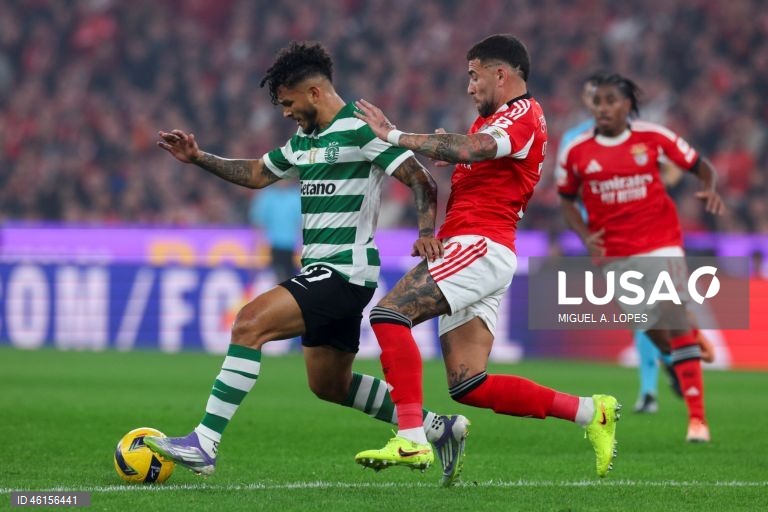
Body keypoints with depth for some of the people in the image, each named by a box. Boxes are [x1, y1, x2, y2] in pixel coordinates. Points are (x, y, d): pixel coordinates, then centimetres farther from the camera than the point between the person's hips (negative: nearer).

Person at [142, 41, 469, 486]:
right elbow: (257, 174, 27)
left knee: (251, 323, -22)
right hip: (322, 272, 10)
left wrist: (427, 233, -31)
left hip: (345, 272, -10)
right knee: (330, 386, 16)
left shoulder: (360, 128, -12)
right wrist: (198, 158, 16)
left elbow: (423, 182, -15)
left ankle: (204, 444, -24)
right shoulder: (304, 139, 15)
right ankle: (438, 428, 26)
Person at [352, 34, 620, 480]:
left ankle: (411, 440, -28)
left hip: (481, 246, -10)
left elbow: (474, 148, -24)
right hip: (477, 249, 10)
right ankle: (590, 411, 7)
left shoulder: (523, 113, -6)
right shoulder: (493, 119, 27)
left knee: (389, 313, -22)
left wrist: (395, 135, -21)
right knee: (469, 387, 2)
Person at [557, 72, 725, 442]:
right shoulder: (577, 151, -2)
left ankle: (697, 417, -15)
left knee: (677, 323, -16)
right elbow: (567, 200, 10)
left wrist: (710, 188, -18)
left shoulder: (653, 138, -5)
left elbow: (701, 166, 4)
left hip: (661, 244, -2)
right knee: (654, 331, 5)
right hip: (614, 255, 2)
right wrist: (585, 236, -6)